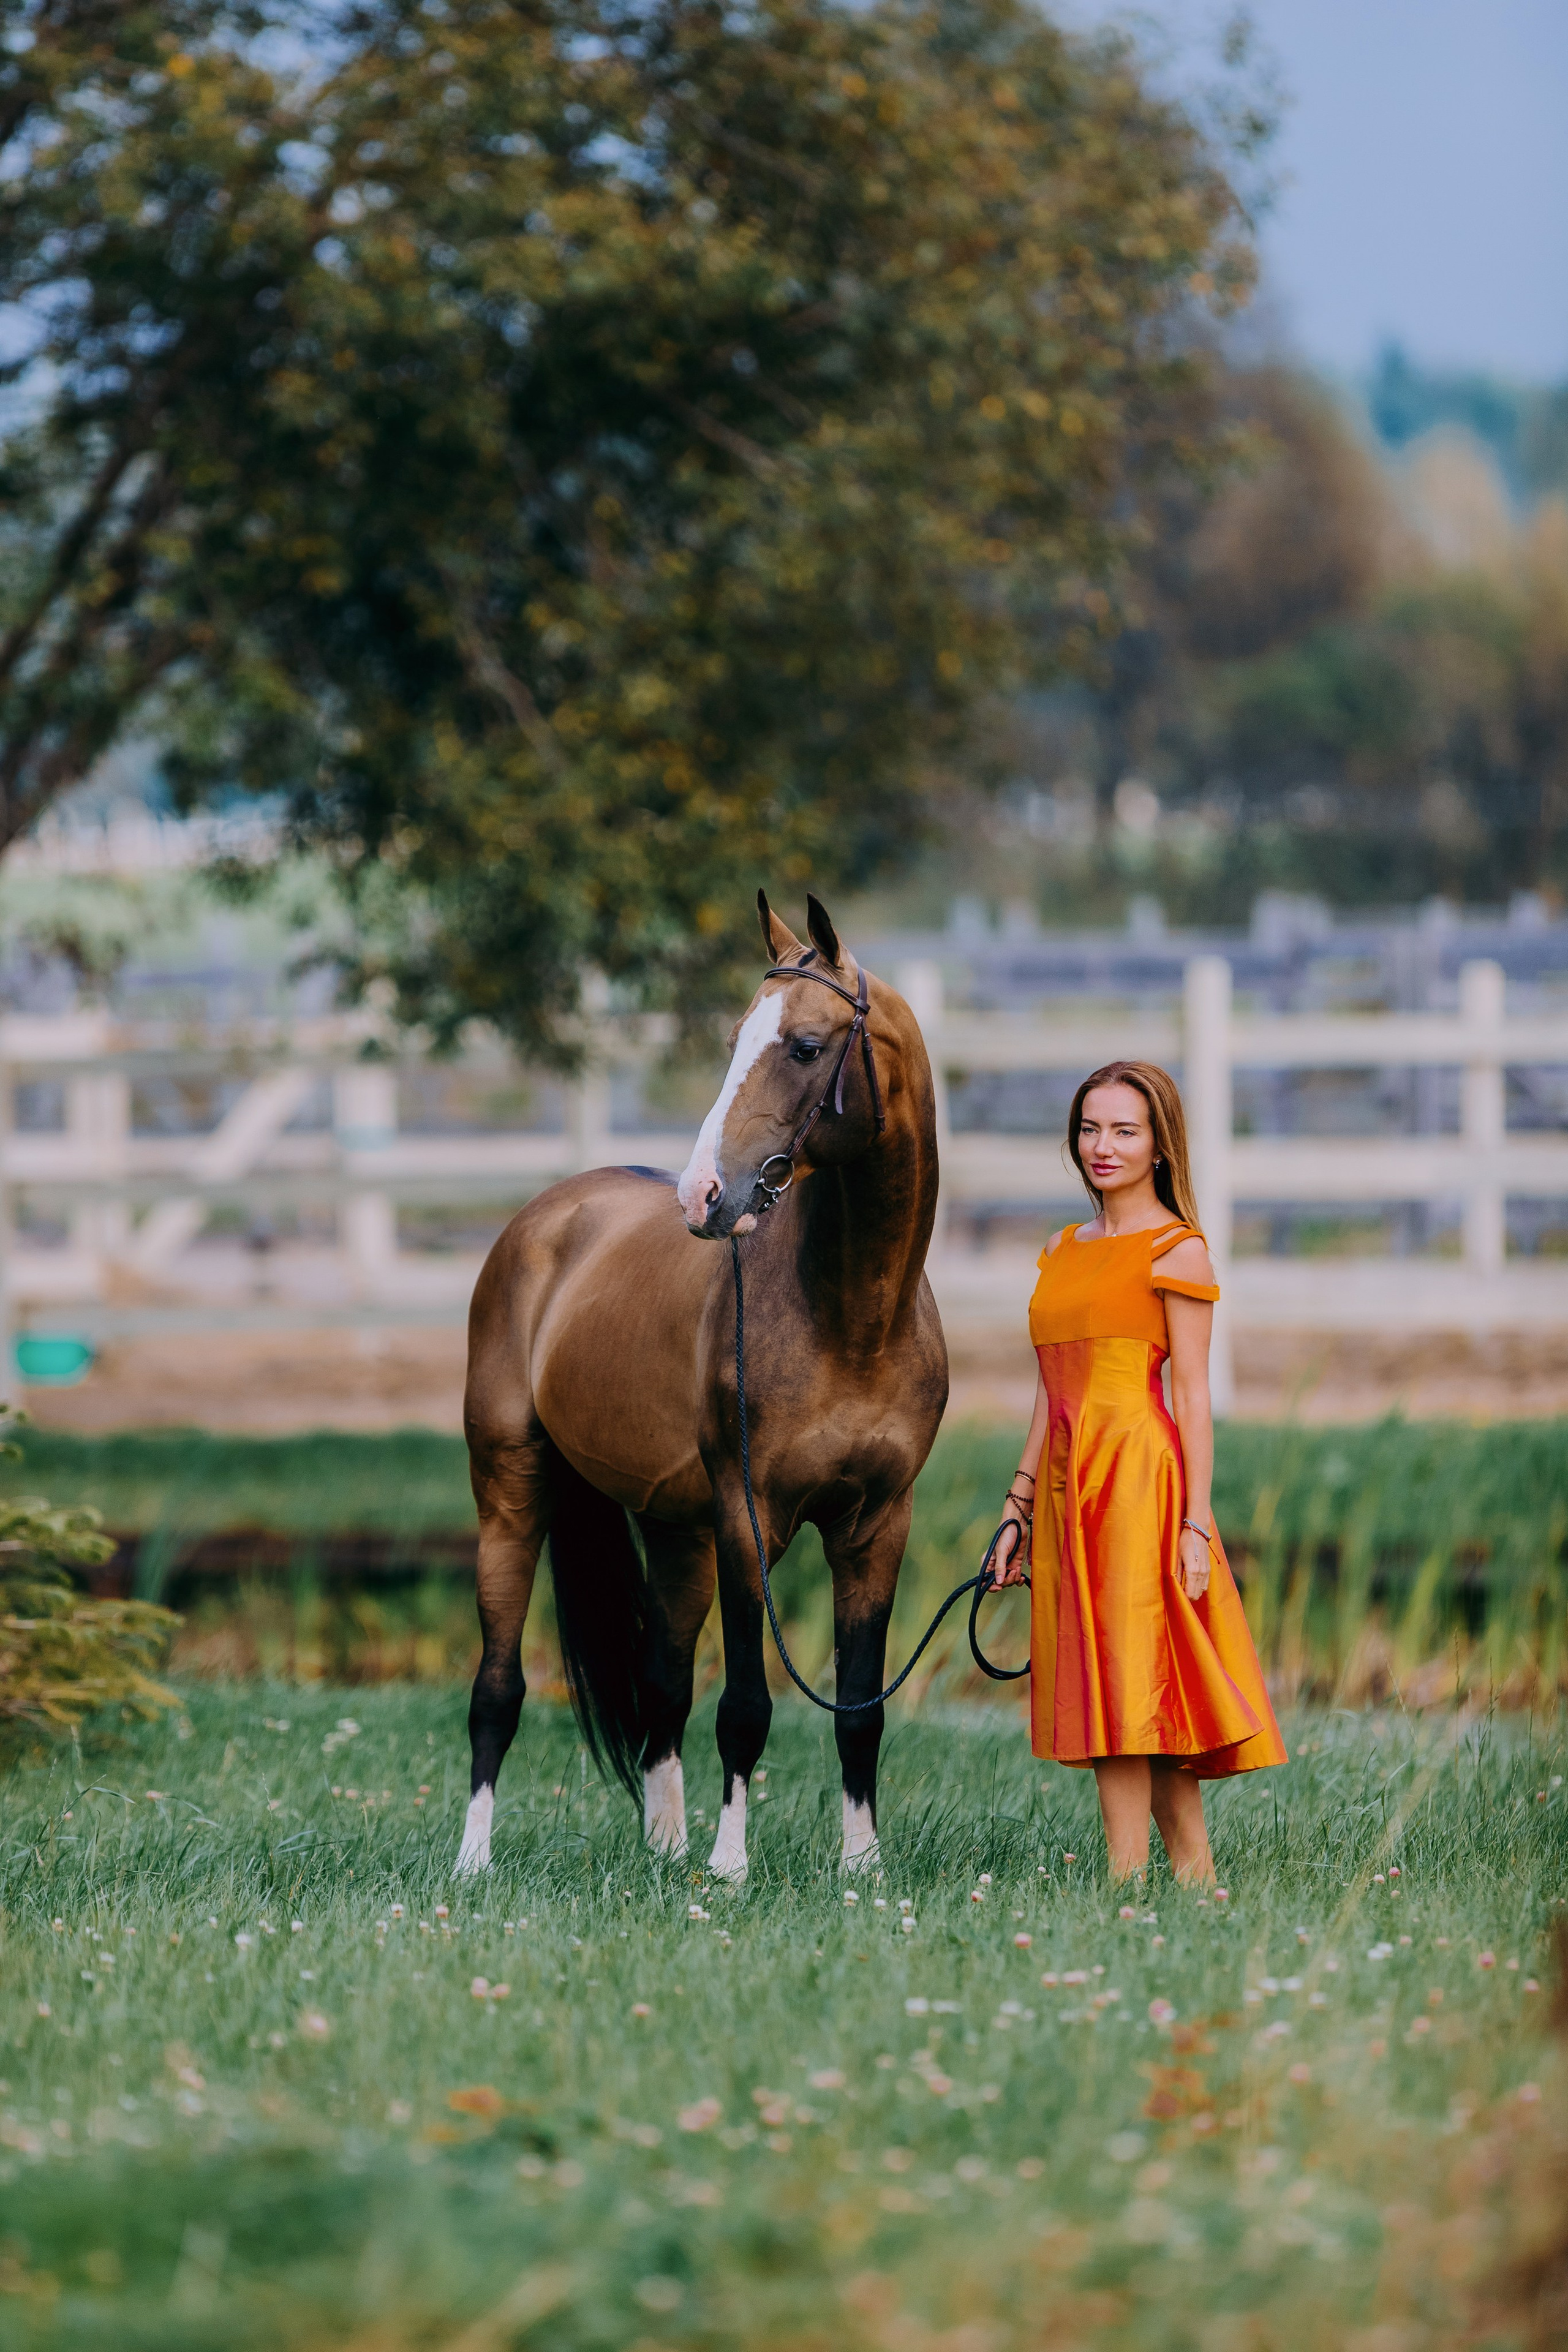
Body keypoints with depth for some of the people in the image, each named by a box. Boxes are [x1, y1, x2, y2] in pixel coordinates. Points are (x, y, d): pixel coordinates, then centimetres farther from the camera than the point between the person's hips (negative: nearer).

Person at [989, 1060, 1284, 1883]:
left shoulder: (1177, 1250, -2)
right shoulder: (1064, 1250, 18)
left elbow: (1193, 1396, -6)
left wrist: (1196, 1524, -11)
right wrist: (1017, 1508, 16)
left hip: (1138, 1474, -7)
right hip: (1069, 1485, 7)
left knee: (1125, 1678, -10)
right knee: (1104, 1687, 6)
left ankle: (1128, 1877, -10)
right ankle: (1195, 1870, 13)